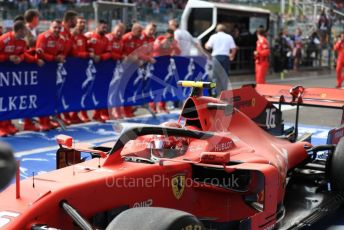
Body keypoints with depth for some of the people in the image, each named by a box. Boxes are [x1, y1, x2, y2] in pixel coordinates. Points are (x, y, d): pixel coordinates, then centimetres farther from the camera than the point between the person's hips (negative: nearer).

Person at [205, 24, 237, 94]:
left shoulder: (213, 36, 4)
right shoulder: (229, 37, 8)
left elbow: (208, 47, 0)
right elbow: (234, 48, 4)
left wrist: (207, 43, 21)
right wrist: (232, 56, 18)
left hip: (216, 57, -1)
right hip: (226, 57, 1)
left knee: (216, 76, 3)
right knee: (225, 75, 6)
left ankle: (217, 92, 0)